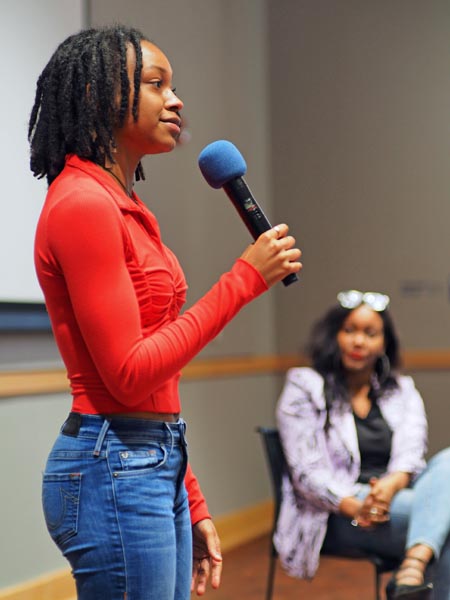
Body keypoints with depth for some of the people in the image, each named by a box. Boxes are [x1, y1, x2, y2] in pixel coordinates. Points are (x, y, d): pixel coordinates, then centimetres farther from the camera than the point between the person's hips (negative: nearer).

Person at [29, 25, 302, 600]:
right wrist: (243, 278, -14)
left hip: (157, 465, 9)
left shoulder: (125, 207, 13)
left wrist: (191, 504, 16)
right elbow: (128, 374, -18)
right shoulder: (81, 203, -14)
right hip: (114, 469, -9)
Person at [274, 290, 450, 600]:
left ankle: (412, 569, -50)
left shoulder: (403, 391, 19)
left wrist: (390, 486, -25)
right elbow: (305, 470, -5)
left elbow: (411, 454, 1)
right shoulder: (304, 388, 7)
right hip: (337, 515, -4)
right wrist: (356, 507, -25)